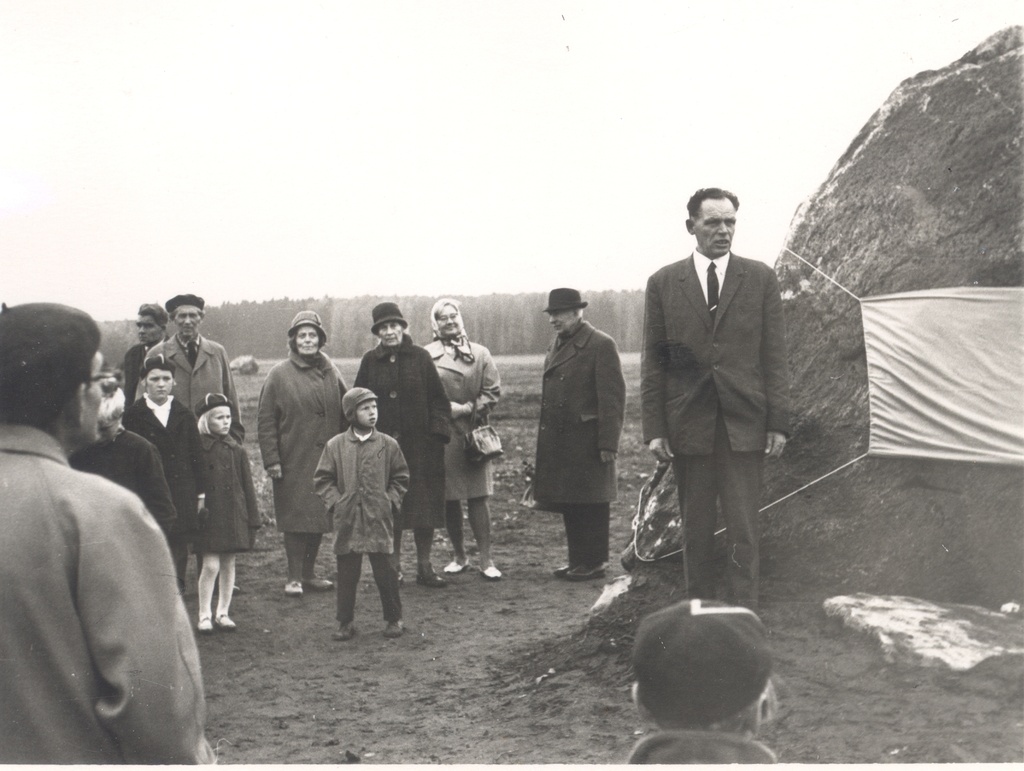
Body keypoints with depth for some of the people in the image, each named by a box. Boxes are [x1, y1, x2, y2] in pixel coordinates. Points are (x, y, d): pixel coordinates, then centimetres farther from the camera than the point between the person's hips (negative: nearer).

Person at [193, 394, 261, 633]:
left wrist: (252, 521, 7)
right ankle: (204, 615, 4)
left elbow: (247, 488, 9)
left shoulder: (237, 451, 6)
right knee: (211, 565, -8)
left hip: (234, 516, 4)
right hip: (208, 517, -4)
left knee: (229, 564, 9)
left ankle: (223, 613, 21)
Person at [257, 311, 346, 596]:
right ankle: (294, 577, 7)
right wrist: (271, 460, -9)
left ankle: (309, 573, 20)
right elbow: (265, 421, -3)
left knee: (320, 517, 8)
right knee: (295, 519, -2)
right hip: (293, 462, -4)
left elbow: (344, 414, 12)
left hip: (326, 460, 4)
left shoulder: (331, 373, 9)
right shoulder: (279, 375, -2)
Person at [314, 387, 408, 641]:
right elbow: (322, 478, 7)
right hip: (347, 520, 0)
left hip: (379, 519, 0)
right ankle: (345, 622, 17)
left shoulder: (388, 444, 2)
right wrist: (335, 502, -3)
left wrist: (390, 501, 0)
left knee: (385, 571, 2)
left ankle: (393, 619, 17)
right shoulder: (336, 445, 1)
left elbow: (401, 477, 11)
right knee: (346, 573, 6)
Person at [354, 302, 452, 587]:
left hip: (420, 445, 0)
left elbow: (438, 400, 3)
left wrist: (438, 433, -6)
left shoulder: (420, 358, 2)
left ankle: (424, 566, 12)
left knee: (424, 505, 1)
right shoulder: (370, 361, 5)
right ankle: (394, 566, 17)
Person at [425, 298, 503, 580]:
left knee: (477, 498, -3)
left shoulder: (480, 354, 6)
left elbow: (493, 391, 4)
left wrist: (468, 408, -9)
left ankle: (486, 560, 2)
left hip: (472, 433, 0)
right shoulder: (425, 356, 4)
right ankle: (459, 556, 21)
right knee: (449, 500, 6)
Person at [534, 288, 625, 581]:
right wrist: (545, 439, 13)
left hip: (587, 442, -8)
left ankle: (595, 562, 10)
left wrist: (608, 444, -16)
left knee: (591, 505, 0)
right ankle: (577, 560, 22)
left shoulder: (601, 345, -10)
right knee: (568, 503, 13)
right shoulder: (558, 345, 14)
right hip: (558, 441, 8)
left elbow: (613, 398, -13)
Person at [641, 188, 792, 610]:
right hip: (688, 426, 1)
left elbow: (774, 356, 4)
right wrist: (654, 428, -2)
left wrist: (778, 422, -2)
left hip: (743, 424, 0)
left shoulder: (760, 278, 5)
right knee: (695, 531, 8)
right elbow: (652, 363, 5)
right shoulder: (663, 283, 5)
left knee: (744, 533, -1)